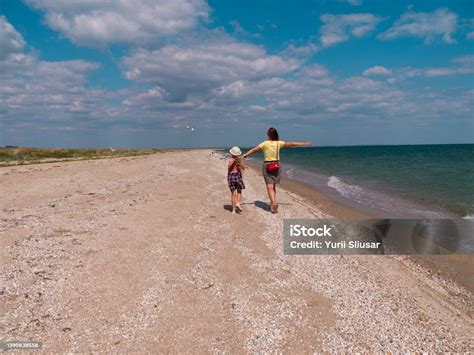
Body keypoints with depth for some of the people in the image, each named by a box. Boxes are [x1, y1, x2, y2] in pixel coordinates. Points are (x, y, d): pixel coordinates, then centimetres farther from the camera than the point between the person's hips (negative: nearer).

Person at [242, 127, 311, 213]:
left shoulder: (265, 143, -10)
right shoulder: (279, 143, -3)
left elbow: (254, 149, -11)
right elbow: (292, 144, 3)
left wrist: (244, 155, -4)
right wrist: (305, 143, 12)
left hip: (267, 166, -3)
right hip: (277, 166, 3)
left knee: (270, 187, -5)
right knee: (273, 186, 17)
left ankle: (274, 203, -22)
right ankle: (272, 203, 21)